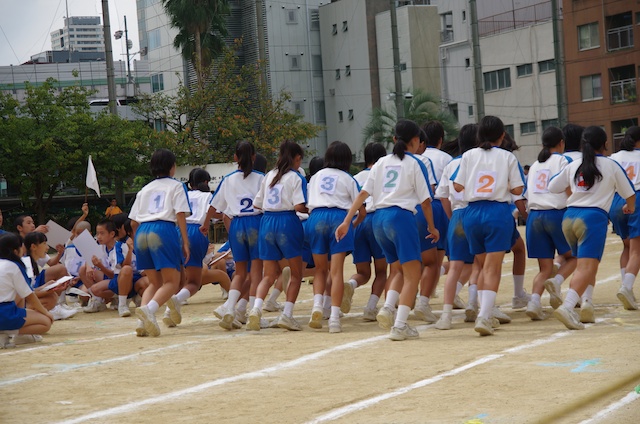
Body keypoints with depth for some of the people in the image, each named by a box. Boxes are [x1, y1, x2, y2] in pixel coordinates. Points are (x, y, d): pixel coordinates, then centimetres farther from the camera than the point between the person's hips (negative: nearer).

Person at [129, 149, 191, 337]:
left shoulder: (145, 189, 24)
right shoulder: (176, 186, 11)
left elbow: (133, 222, 18)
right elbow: (180, 215, -2)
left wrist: (136, 244, 28)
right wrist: (185, 242, -3)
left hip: (142, 232, 5)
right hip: (164, 230, -5)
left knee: (154, 283, 14)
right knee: (172, 282, -4)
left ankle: (143, 322, -7)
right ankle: (149, 309, -31)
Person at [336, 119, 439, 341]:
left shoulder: (381, 163, 14)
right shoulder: (415, 164, 1)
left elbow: (363, 194, 8)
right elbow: (425, 200, 0)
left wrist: (347, 221, 7)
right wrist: (432, 228, 13)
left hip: (379, 218, 6)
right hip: (401, 216, -6)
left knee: (397, 270, 21)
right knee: (412, 274, 0)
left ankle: (387, 307, -3)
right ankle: (399, 326, -9)